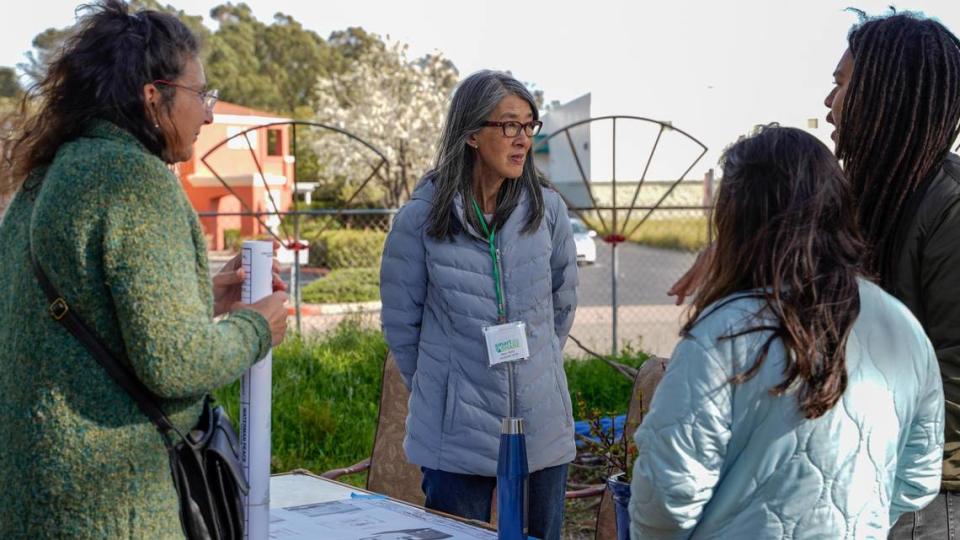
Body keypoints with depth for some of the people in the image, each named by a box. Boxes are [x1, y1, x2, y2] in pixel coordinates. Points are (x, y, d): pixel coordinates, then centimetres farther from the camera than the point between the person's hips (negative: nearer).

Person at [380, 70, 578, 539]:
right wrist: (438, 390, 9)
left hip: (544, 429, 3)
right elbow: (400, 324, 2)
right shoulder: (421, 219, -7)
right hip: (457, 437, -2)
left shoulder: (547, 209, 0)